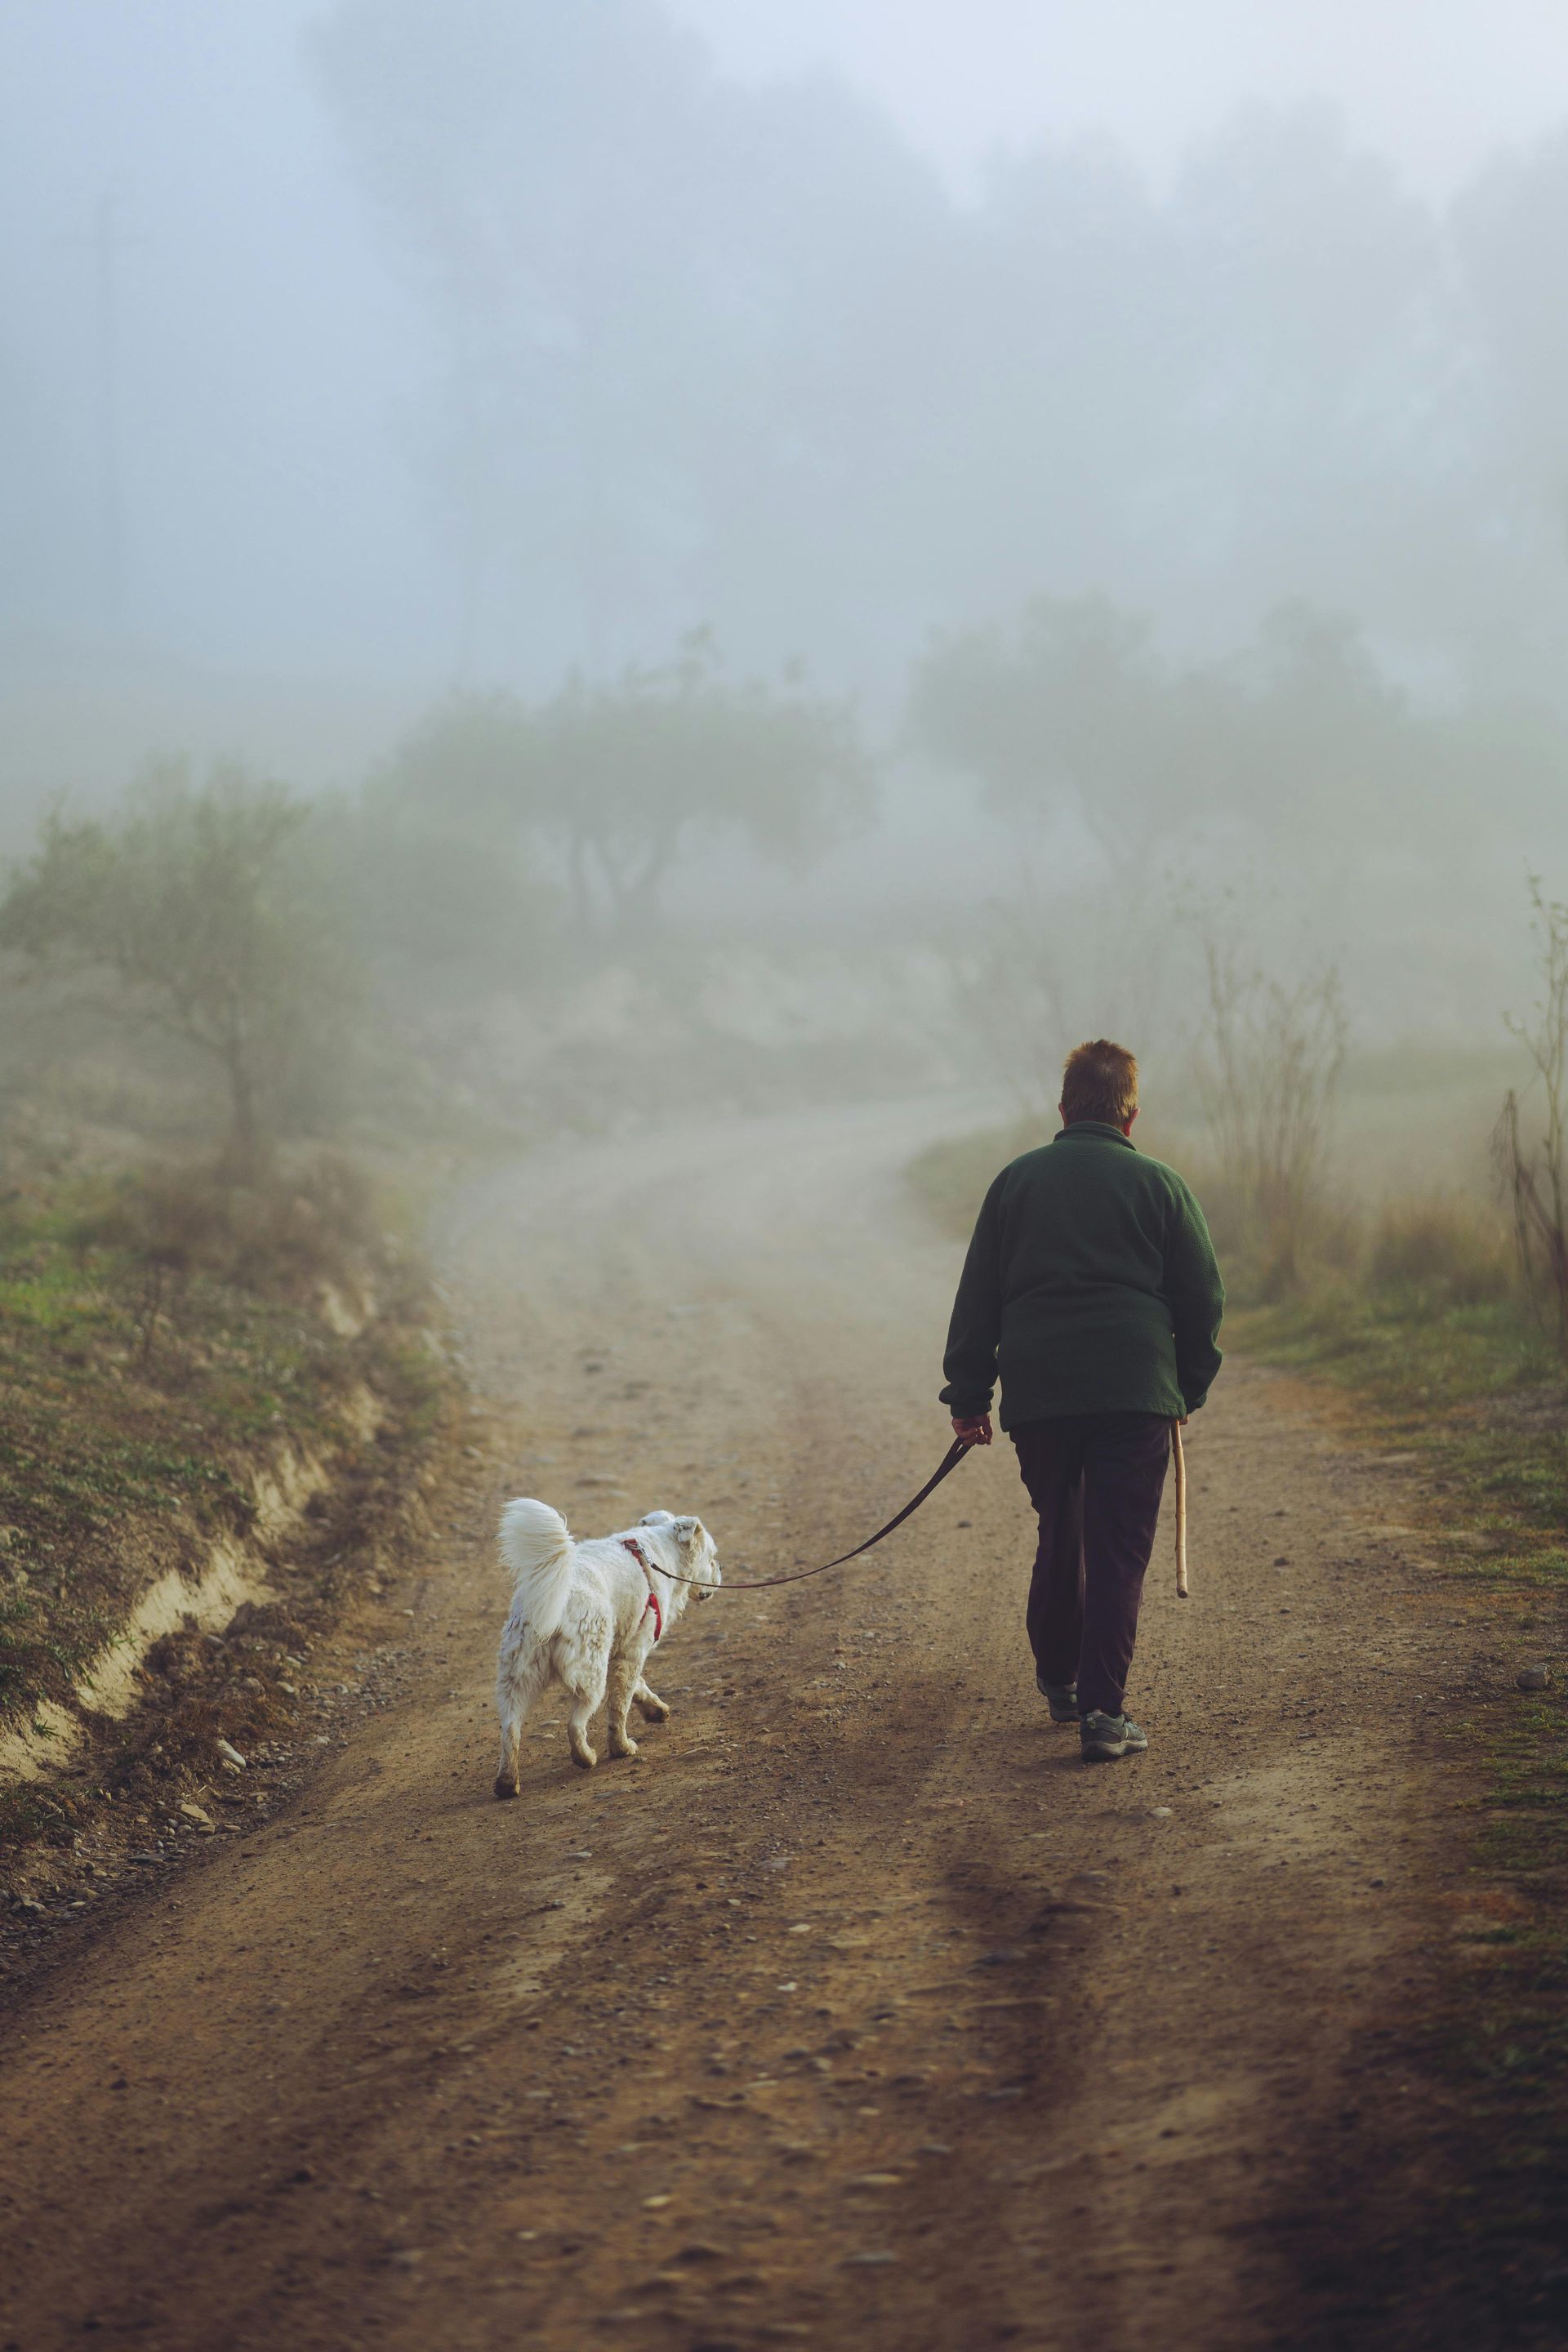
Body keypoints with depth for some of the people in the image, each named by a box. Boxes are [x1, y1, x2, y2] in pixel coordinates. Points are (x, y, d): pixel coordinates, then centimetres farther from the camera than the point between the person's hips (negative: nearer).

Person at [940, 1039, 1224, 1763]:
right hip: (1134, 1391, -3)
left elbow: (977, 1298, 9)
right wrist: (1189, 1388, 18)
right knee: (1118, 1551, -3)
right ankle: (1102, 1711, -11)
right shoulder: (1158, 1185, 4)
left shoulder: (1016, 1182, 9)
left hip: (1037, 1395, 3)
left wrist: (968, 1393, 14)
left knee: (1060, 1536, 20)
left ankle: (1057, 1680, 32)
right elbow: (1202, 1297, 6)